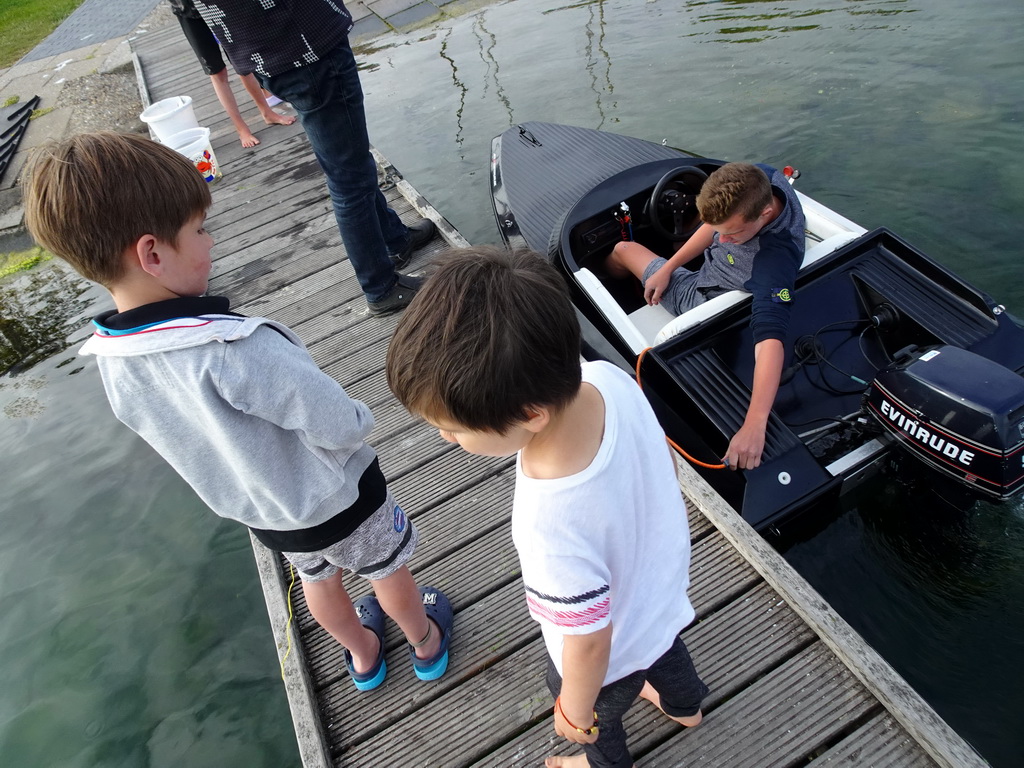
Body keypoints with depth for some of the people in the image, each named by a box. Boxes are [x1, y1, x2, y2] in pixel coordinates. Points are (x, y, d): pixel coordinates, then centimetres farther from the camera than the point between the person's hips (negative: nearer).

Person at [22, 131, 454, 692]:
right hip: (336, 499, -6)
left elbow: (186, 431, 1)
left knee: (317, 576, 32)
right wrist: (359, 419, -10)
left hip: (259, 511, 6)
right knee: (386, 567, 23)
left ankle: (362, 654, 59)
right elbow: (341, 427, -32)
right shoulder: (236, 349, -39)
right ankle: (426, 644, 52)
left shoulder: (109, 361, -13)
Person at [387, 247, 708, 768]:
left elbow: (590, 644, -28)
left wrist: (574, 713, -6)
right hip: (664, 586, 6)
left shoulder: (554, 531, -48)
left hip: (614, 654, -5)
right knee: (663, 650, 39)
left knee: (581, 702, 31)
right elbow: (658, 462, -9)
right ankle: (684, 705, 74)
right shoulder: (607, 378, -30)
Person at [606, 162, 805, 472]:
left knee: (622, 250, 12)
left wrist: (754, 424, -61)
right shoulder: (757, 179, -25)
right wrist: (668, 268, -7)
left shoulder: (775, 260, -46)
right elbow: (716, 226, -6)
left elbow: (770, 338, -53)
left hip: (703, 300, -6)